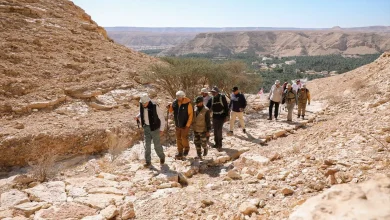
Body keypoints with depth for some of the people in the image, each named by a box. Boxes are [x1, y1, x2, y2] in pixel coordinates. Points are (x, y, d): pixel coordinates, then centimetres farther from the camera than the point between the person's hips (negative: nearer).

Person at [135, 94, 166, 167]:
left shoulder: (154, 107, -23)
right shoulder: (142, 106, -6)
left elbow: (162, 118, -15)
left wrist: (162, 129, -14)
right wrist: (138, 116, -6)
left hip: (154, 128, -5)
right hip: (146, 128, 5)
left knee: (157, 144, 3)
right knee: (147, 144, 3)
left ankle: (162, 157, 29)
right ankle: (148, 161, 11)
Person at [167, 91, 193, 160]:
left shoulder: (187, 104, -17)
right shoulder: (174, 102, -4)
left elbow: (190, 115, -14)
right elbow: (171, 110, 11)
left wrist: (187, 125, -16)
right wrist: (169, 107, -14)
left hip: (185, 125, -5)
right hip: (177, 124, 5)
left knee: (184, 138, -4)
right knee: (178, 139, 10)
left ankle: (186, 148, 25)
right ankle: (180, 152, 23)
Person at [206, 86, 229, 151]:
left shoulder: (222, 97, -9)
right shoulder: (211, 99, 3)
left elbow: (226, 107, -8)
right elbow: (208, 107, 4)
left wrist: (227, 116, -11)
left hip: (221, 116, -5)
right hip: (214, 116, 5)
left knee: (219, 130, -11)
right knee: (215, 131, 10)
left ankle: (220, 145, -3)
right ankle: (217, 143, 24)